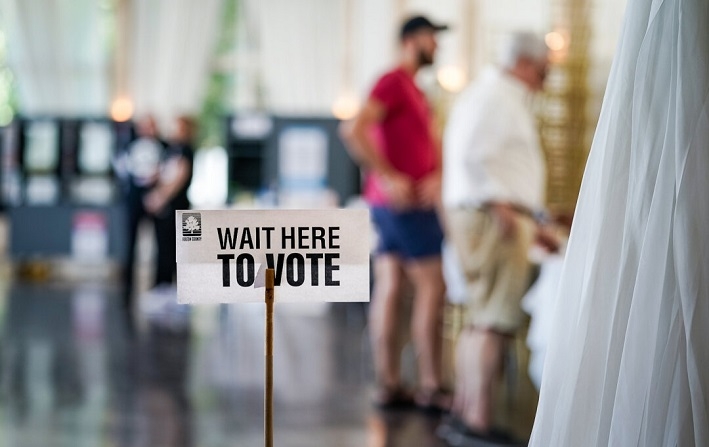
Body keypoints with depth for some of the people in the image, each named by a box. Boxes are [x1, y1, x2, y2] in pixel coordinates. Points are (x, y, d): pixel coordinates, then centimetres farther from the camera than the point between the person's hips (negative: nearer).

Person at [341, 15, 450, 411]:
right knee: (433, 285, -8)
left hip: (403, 200, 9)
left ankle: (388, 383, 8)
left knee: (389, 288, 6)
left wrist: (437, 175, -4)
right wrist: (389, 177, -22)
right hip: (404, 203, -9)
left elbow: (433, 141, 16)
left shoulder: (414, 90, 20)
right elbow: (355, 131, -23)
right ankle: (431, 385, -6)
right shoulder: (393, 82, -11)